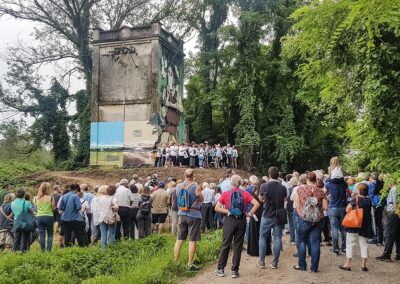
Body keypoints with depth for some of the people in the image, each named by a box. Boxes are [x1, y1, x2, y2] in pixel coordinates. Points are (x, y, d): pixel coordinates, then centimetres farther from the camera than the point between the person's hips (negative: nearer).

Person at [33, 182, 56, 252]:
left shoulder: (36, 198, -1)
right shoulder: (51, 197, -10)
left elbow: (35, 208, 8)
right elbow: (53, 208, -4)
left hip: (39, 217, 3)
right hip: (49, 217, -2)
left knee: (41, 235, 8)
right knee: (50, 234, 9)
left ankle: (43, 250, 11)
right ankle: (49, 250, 3)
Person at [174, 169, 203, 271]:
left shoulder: (179, 186, 1)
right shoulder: (196, 187, -12)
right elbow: (201, 200, 2)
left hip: (181, 214, 4)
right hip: (194, 215, -4)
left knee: (179, 239, 12)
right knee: (192, 240, 3)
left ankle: (176, 262, 18)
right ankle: (190, 264, 7)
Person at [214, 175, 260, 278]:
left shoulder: (225, 194, -2)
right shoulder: (245, 194, 0)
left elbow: (217, 208, -8)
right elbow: (256, 204, -10)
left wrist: (228, 211, -6)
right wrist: (250, 213, -3)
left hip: (230, 220, -1)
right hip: (241, 220, 1)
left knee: (225, 245, 9)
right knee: (238, 246, 8)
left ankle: (220, 269, 13)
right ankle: (235, 270, 12)